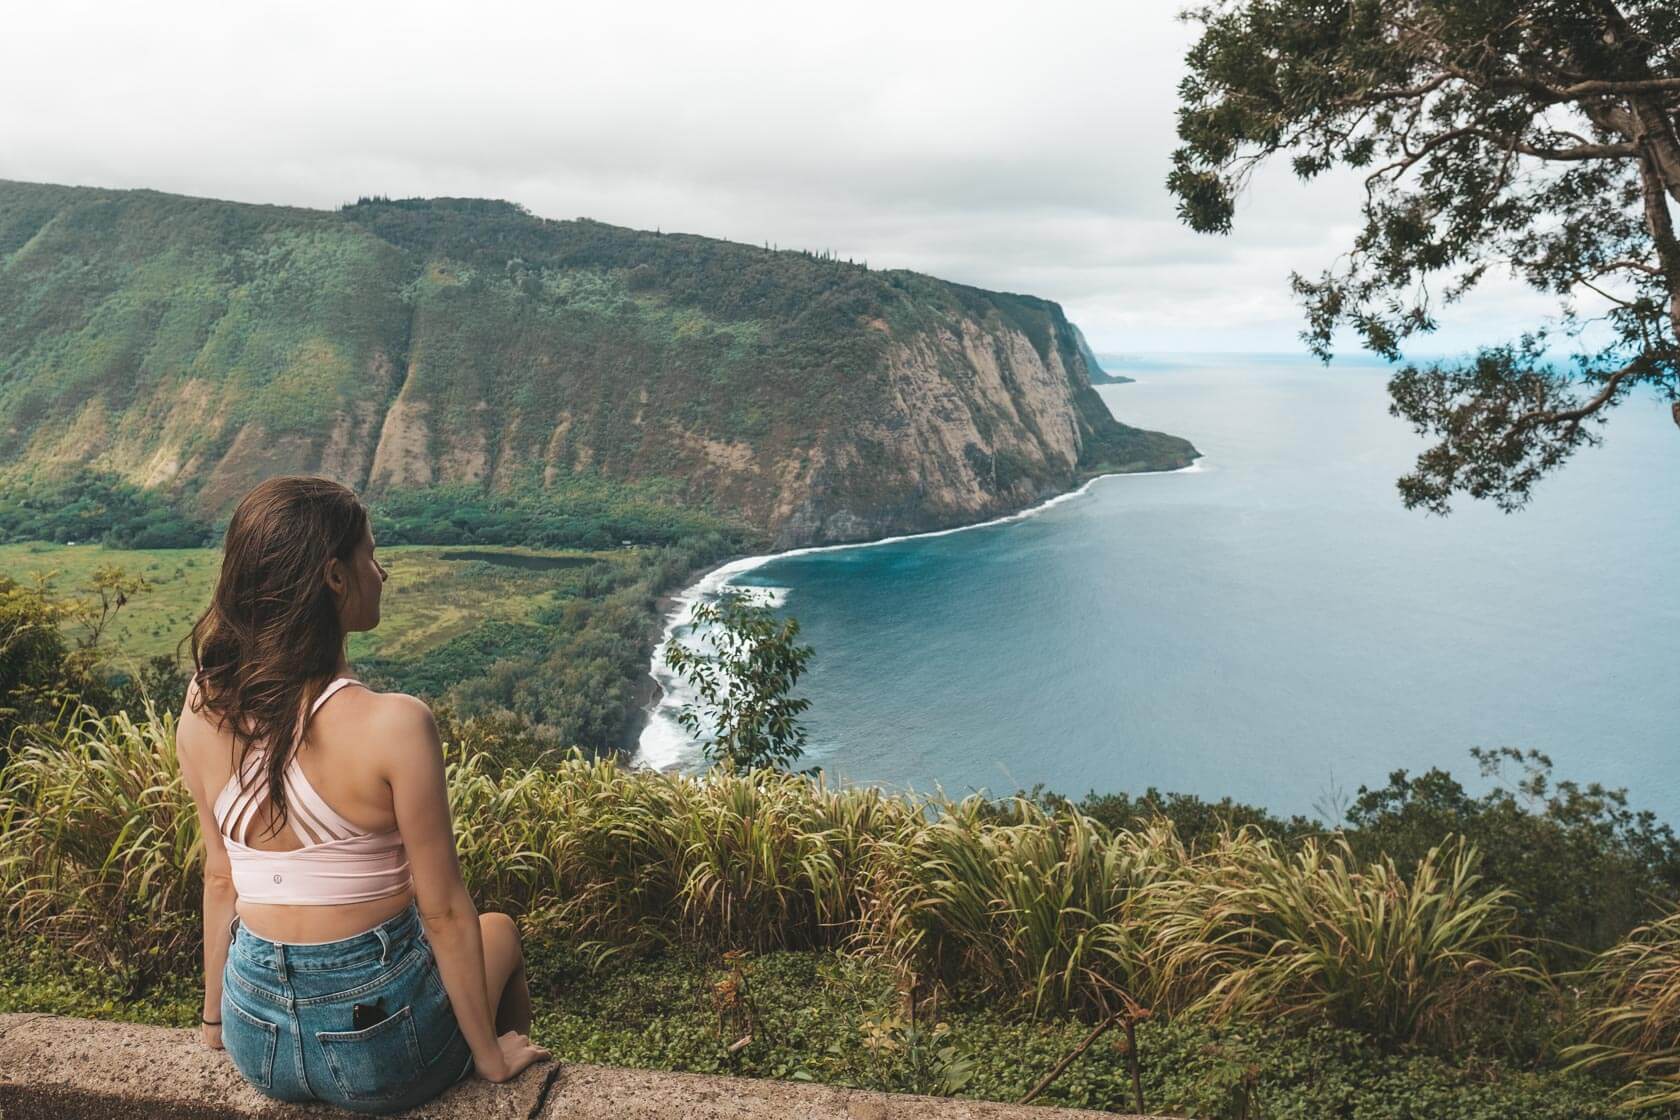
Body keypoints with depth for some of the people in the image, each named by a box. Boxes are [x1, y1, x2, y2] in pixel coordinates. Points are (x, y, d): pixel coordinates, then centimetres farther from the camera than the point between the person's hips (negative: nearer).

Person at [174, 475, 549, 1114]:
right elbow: (443, 912, -17)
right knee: (498, 933, 28)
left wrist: (215, 1017, 18)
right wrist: (490, 1056, -4)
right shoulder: (394, 724, -25)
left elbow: (219, 880, 4)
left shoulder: (201, 711, -8)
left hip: (254, 1043, 5)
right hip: (377, 1044, -5)